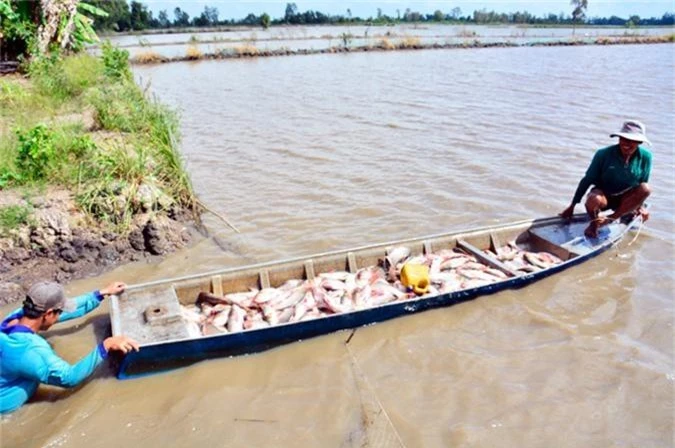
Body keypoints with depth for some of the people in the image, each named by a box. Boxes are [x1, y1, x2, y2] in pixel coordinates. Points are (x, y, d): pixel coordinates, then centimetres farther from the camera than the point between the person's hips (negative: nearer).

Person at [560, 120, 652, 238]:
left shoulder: (645, 157, -8)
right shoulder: (604, 154, -15)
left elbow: (643, 183, 7)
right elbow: (587, 180, -10)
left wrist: (639, 205, 3)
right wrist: (572, 206, -9)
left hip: (625, 199, 3)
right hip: (604, 194, -3)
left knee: (646, 188, -28)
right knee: (594, 200, -39)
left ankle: (610, 218, -22)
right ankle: (594, 223, -6)